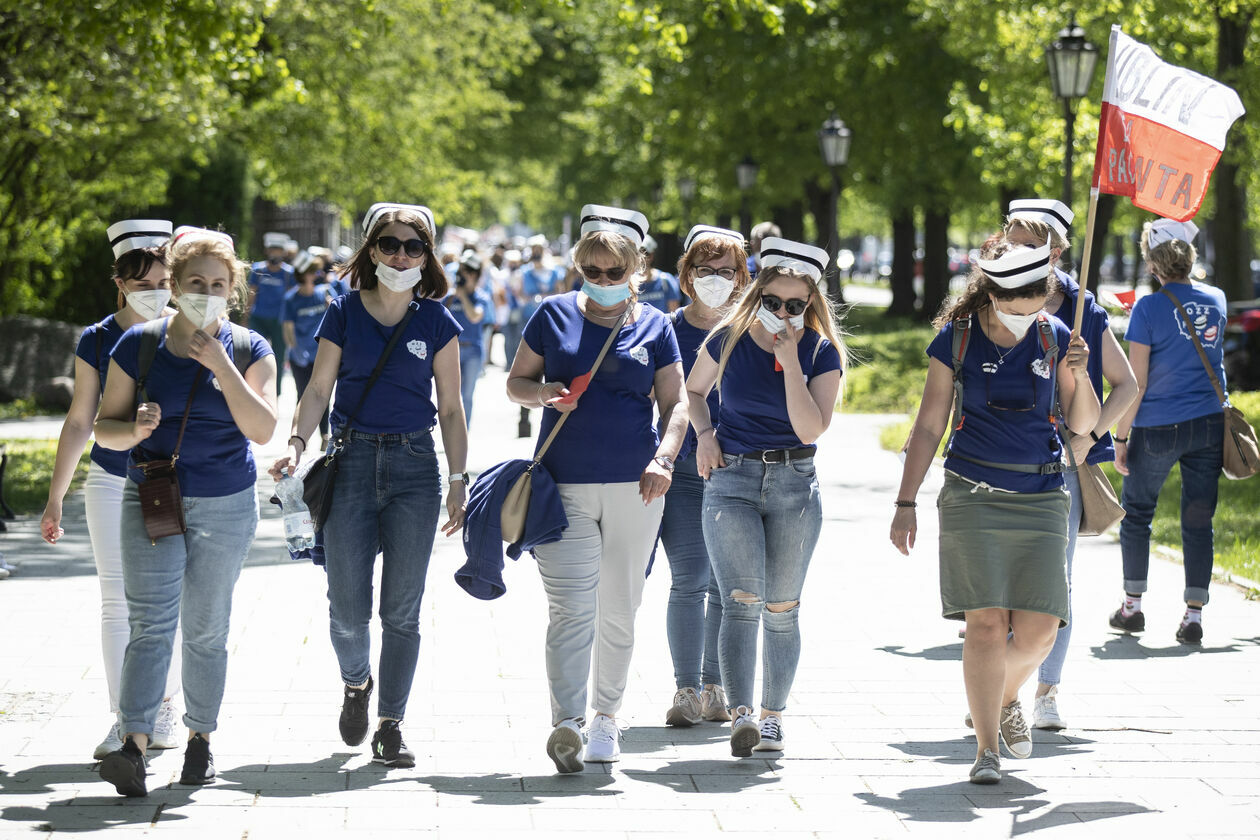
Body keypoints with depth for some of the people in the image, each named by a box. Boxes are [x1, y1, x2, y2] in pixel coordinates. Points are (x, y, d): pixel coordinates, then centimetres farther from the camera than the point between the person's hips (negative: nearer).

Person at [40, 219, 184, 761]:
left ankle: (162, 708, 17)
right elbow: (80, 421, 5)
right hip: (113, 485, 0)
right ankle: (124, 720, -1)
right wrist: (55, 497, 6)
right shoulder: (97, 341, -2)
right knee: (118, 602, -3)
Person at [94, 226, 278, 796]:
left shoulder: (248, 350, 1)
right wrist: (135, 429, -19)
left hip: (226, 506, 1)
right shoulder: (139, 344, 0)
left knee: (206, 628, 8)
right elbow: (104, 428, 3)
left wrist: (222, 367, -18)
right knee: (151, 623, -13)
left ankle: (200, 738, 22)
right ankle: (134, 748, -23)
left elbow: (262, 429, -11)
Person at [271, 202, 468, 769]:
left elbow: (450, 408, 8)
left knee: (402, 610, -1)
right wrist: (297, 443, -12)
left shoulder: (437, 323, 5)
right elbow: (319, 388, 4)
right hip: (352, 460, 0)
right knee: (347, 608, -3)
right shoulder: (344, 313, 4)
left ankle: (390, 726, 9)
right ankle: (356, 683, 29)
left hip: (414, 466, 0)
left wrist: (458, 481, 3)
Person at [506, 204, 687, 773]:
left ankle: (606, 717, 24)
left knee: (619, 607, 10)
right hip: (564, 486, -2)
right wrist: (544, 394, -12)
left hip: (634, 488, 2)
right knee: (571, 607, -13)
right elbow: (515, 383, 11)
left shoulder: (654, 327, 7)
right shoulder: (555, 315, 5)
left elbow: (675, 404, 5)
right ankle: (567, 722, -23)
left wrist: (664, 458, -12)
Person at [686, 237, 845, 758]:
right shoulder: (729, 340, -1)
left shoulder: (822, 352, -4)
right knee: (742, 602, -15)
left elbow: (811, 427, -16)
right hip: (731, 482, -1)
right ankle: (740, 714, -26)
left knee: (781, 610, 7)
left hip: (794, 485, 1)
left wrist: (789, 360, -18)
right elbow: (693, 390, 19)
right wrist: (704, 433, 1)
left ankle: (773, 714, 20)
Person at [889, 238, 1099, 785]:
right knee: (986, 622, -12)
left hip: (1040, 498, 2)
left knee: (1040, 629, -4)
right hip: (973, 495, -2)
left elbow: (1083, 425, 7)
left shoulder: (1054, 337, 5)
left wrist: (1079, 375, -12)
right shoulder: (955, 339, -1)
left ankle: (1007, 696, 29)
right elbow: (929, 425, 4)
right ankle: (986, 749, -3)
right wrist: (905, 503, 2)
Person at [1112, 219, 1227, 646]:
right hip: (1209, 424, 4)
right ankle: (1193, 613, 1)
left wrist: (1121, 438, -5)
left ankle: (1132, 605, 20)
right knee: (1198, 520, 5)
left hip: (1157, 428, -3)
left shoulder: (1149, 309, -12)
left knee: (1136, 513, 15)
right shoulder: (1216, 301, 3)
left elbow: (1136, 382, -12)